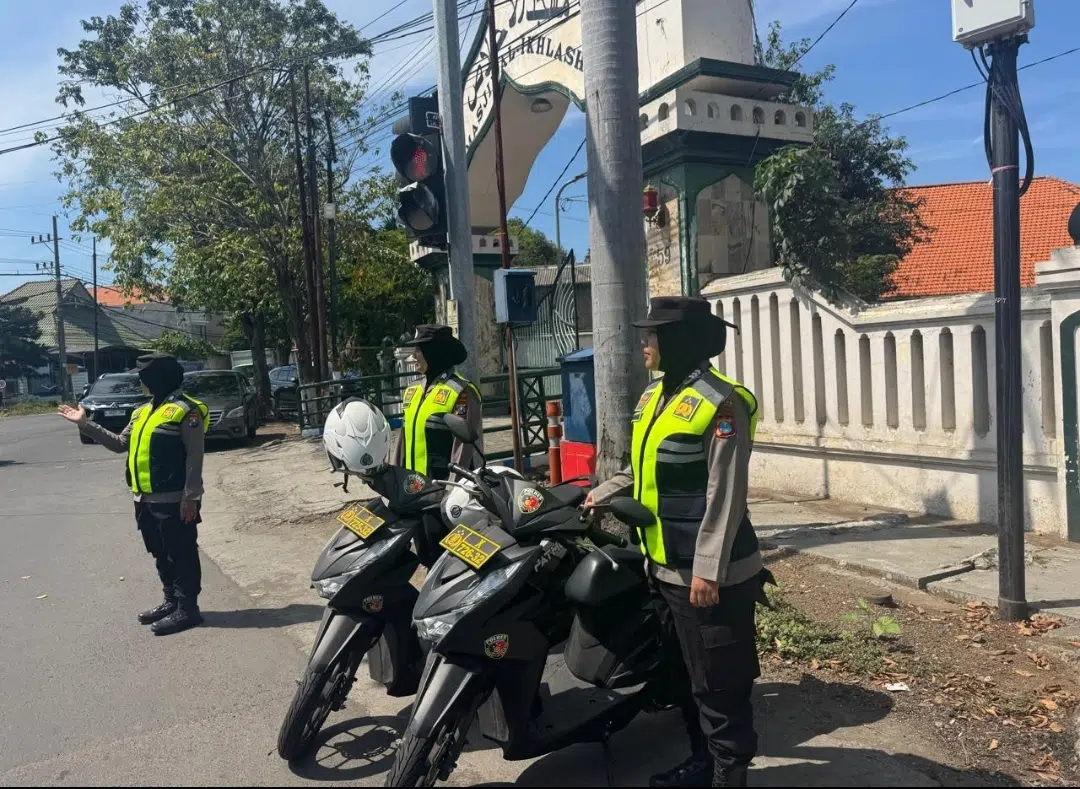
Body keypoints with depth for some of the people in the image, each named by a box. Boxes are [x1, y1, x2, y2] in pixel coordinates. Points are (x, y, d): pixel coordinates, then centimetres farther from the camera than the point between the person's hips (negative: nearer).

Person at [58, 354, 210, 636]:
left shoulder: (186, 410, -12)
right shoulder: (143, 411, 16)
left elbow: (194, 458, -15)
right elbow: (119, 444, 21)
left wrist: (190, 497, -18)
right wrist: (85, 424, 16)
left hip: (174, 501, -9)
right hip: (146, 500, 9)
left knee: (181, 556, -1)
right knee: (162, 555, 17)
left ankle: (187, 608, 6)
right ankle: (171, 601, 28)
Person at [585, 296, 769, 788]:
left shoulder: (719, 403, -18)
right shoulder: (656, 394, 10)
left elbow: (726, 496, -21)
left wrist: (708, 570, -23)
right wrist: (602, 493, 19)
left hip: (708, 573, -9)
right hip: (666, 567, 10)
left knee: (719, 683, 2)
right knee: (684, 674, 20)